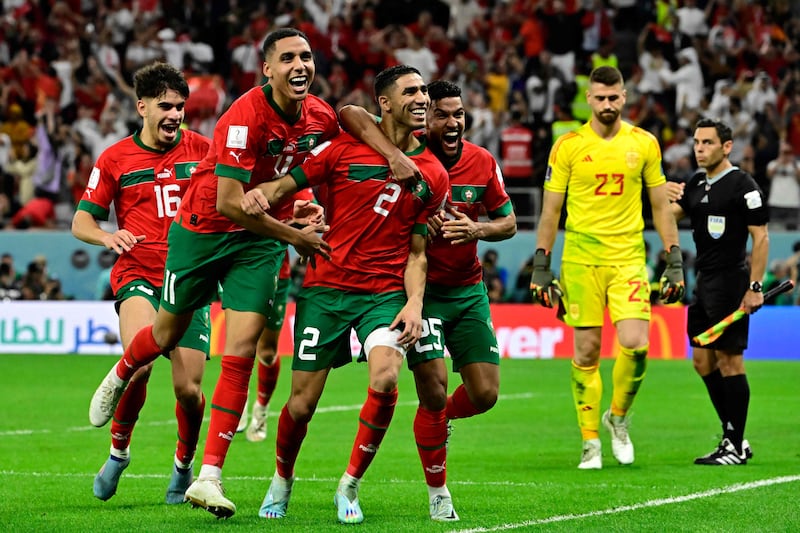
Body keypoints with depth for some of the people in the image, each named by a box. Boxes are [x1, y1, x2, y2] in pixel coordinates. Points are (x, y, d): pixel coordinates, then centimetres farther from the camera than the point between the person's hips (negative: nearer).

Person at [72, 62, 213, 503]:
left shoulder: (200, 149, 8)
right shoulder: (115, 159, 5)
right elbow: (81, 221, 10)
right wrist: (107, 237, -12)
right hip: (137, 275, -2)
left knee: (188, 388, -5)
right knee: (139, 362, -28)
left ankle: (184, 463, 24)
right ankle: (118, 449, -3)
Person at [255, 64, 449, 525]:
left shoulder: (433, 175, 5)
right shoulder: (345, 148, -2)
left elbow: (417, 250, 7)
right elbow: (288, 183, 2)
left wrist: (415, 304, -7)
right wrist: (262, 194, -21)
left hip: (386, 291, 1)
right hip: (326, 288, -1)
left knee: (385, 380, -25)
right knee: (302, 403, -1)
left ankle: (350, 487, -5)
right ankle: (282, 482, 30)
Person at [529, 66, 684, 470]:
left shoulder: (644, 144, 5)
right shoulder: (568, 146, 0)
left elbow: (661, 206, 11)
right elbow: (550, 210, 5)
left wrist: (674, 262, 7)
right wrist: (541, 266, 1)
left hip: (628, 258, 1)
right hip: (581, 258, -1)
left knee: (635, 344, -13)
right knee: (586, 350, 0)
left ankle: (618, 417, 13)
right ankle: (590, 441, 11)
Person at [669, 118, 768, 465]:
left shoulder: (742, 185, -11)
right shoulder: (697, 184, 13)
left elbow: (761, 237, -13)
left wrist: (755, 287, -18)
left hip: (730, 283, -9)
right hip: (703, 282, 9)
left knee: (729, 360, -7)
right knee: (703, 361, 10)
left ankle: (735, 448, -2)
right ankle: (733, 438, 18)